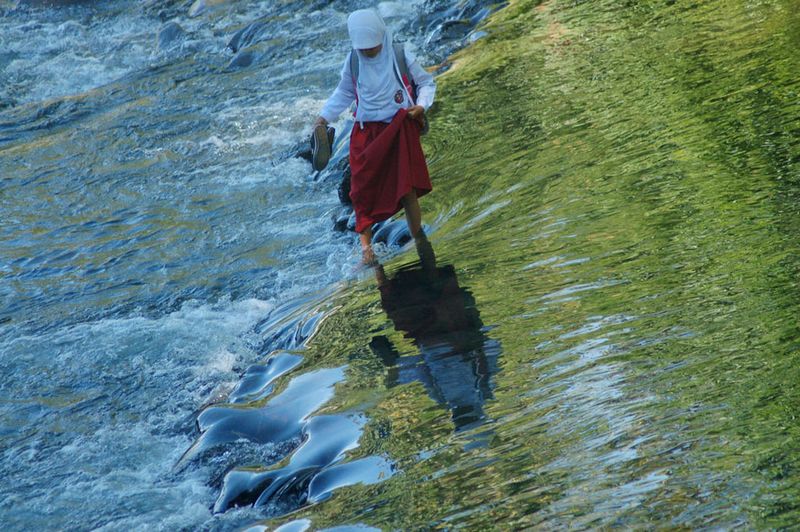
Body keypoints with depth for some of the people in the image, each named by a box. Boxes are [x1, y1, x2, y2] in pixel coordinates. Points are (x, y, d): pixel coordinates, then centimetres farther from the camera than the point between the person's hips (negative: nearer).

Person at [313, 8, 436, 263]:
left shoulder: (400, 56, -10)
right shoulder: (353, 61, -4)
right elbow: (344, 92, 13)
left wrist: (421, 105, -15)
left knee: (407, 188, -4)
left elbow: (427, 82, 2)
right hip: (366, 133, 2)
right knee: (364, 190, 0)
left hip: (400, 130, -2)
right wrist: (325, 116, 4)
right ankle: (366, 244, 6)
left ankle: (418, 241, 8)